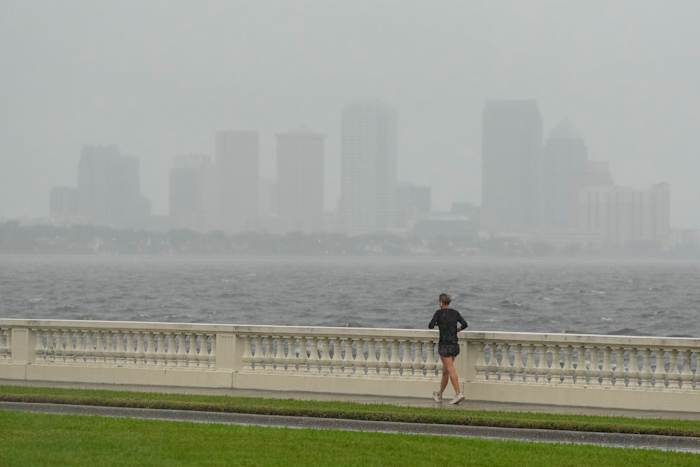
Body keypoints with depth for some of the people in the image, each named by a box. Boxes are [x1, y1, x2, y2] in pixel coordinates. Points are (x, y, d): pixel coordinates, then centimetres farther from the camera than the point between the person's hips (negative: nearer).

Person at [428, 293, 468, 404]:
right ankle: (439, 395, 28)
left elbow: (431, 326, -13)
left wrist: (435, 324, 11)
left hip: (444, 344, -6)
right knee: (445, 370, 17)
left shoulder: (439, 313, -7)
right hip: (455, 344, 6)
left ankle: (458, 394, -23)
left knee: (451, 370, -11)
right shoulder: (455, 313, 7)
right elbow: (464, 324, -3)